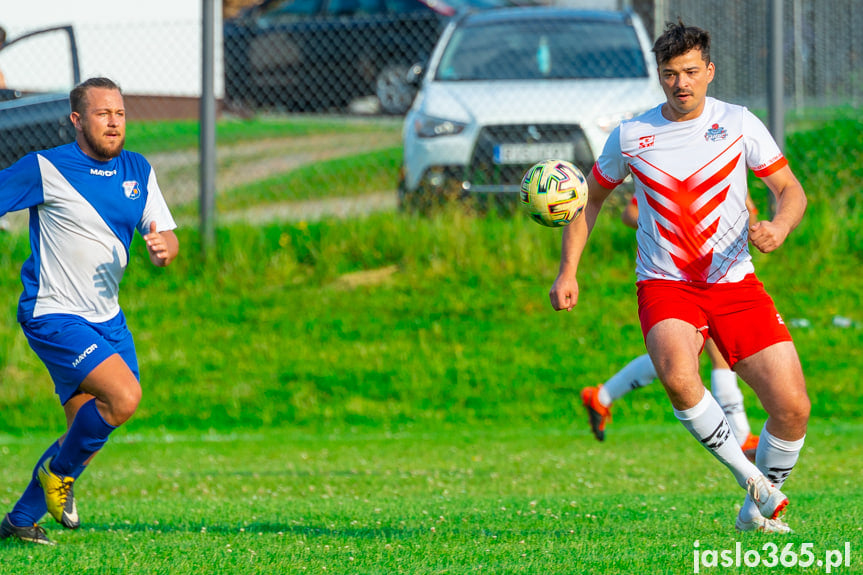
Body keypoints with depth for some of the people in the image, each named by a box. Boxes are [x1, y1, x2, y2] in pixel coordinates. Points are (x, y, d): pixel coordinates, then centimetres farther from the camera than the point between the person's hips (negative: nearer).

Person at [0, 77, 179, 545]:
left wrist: (163, 247, -16)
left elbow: (167, 237, 8)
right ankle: (58, 472, 2)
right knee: (124, 396, -23)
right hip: (53, 315, -7)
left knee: (88, 429, 7)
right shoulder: (44, 169, -11)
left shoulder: (138, 171, 7)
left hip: (106, 320, 7)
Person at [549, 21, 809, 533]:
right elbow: (591, 198, 16)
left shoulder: (738, 124, 0)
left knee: (793, 408, -9)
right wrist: (568, 272, 6)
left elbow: (791, 190, 4)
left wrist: (779, 227, -19)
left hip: (735, 281, 1)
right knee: (678, 376, -35)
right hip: (665, 285, -1)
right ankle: (750, 478, -18)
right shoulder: (631, 136, 1)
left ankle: (759, 509, 17)